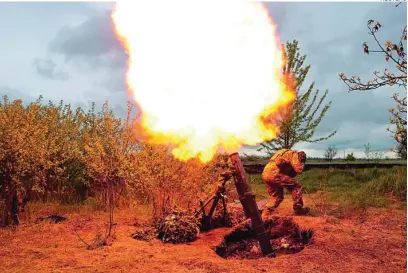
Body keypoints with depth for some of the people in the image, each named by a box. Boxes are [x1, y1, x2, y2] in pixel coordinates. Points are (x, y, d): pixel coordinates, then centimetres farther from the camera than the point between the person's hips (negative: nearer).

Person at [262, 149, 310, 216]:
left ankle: (268, 211, 10)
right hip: (274, 174, -9)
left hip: (265, 174, 9)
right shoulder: (294, 154, 6)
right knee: (296, 187, 3)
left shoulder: (284, 153, 33)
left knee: (278, 198, 20)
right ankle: (298, 210, 7)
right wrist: (302, 164, 14)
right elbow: (298, 169, -6)